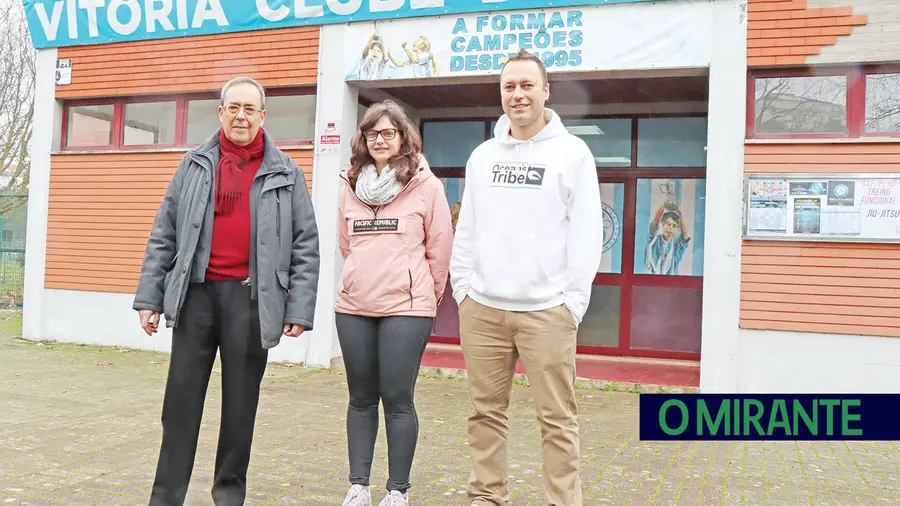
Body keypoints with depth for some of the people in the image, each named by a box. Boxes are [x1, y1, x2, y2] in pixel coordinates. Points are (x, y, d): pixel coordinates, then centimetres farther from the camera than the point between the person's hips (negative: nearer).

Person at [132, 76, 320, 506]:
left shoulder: (285, 174, 5)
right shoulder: (195, 165, 9)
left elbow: (306, 247, 2)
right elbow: (163, 236, 9)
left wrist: (299, 309, -4)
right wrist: (149, 296, 4)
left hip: (251, 298, -1)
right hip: (196, 293, 1)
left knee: (241, 403, 8)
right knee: (181, 401, 5)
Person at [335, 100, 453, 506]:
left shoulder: (426, 185, -4)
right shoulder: (351, 185, 9)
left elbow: (440, 248, -1)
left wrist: (425, 293, 6)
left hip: (406, 308, -4)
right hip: (353, 306, 4)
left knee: (398, 399, -1)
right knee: (361, 398, 10)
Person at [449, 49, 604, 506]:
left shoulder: (572, 153, 1)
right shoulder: (482, 155, 13)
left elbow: (586, 233, -3)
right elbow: (466, 230, 15)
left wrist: (573, 302, -8)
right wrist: (463, 287, 7)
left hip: (546, 310, -4)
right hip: (481, 308, 4)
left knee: (557, 418, 1)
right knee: (486, 412, 10)